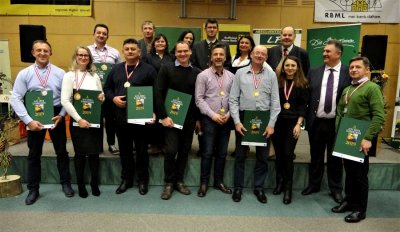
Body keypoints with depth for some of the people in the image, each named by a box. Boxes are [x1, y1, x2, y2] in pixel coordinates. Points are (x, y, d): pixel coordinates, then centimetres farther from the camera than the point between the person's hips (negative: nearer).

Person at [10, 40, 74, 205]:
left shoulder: (60, 73, -2)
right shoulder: (24, 74, -3)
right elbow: (15, 99, -8)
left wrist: (61, 115, -14)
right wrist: (28, 120, -16)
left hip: (56, 115, 0)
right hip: (34, 117, 0)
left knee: (61, 151, 10)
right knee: (34, 154, 11)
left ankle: (66, 183, 27)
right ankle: (33, 189, 25)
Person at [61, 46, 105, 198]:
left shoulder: (95, 76, 10)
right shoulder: (69, 75, -4)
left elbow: (101, 95, 17)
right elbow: (65, 101, -11)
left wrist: (102, 97, -8)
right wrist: (79, 119, -17)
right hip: (78, 121, -3)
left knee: (94, 152, 8)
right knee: (80, 153, 6)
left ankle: (94, 183, 22)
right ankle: (80, 184, 22)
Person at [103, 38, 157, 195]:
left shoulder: (148, 69, -2)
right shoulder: (116, 69, 12)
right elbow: (107, 88, 16)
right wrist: (113, 98, -5)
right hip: (121, 116, 4)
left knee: (141, 150, 7)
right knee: (124, 150, 13)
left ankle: (143, 180, 22)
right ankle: (126, 179, 28)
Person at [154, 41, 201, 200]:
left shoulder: (197, 73, 6)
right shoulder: (166, 69, -1)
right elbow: (158, 93, -7)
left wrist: (198, 118, 5)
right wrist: (163, 116, -13)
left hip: (189, 118, 3)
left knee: (184, 150, 9)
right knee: (171, 150, -5)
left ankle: (179, 181, 25)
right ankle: (169, 183, 13)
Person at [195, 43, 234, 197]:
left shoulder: (231, 76, 7)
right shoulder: (203, 75, -4)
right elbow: (199, 99, -8)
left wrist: (229, 114, -6)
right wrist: (213, 115, -13)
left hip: (226, 120, 4)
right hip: (209, 119, -3)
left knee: (222, 153, 11)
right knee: (208, 153, 1)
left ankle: (219, 181, 25)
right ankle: (204, 183, 15)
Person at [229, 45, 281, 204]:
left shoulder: (271, 75, 4)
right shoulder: (240, 73, 2)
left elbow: (275, 102, 2)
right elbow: (233, 99, 0)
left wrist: (271, 124, -5)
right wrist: (237, 121, -8)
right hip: (243, 118, -1)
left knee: (262, 156, 10)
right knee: (240, 155, 8)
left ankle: (259, 188, 25)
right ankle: (238, 187, 23)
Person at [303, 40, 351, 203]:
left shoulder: (349, 73, -3)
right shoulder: (314, 72, 5)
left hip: (337, 123, -2)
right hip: (316, 122, 2)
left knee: (335, 157, 12)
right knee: (315, 156, 15)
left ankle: (336, 189, 28)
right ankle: (313, 185, 32)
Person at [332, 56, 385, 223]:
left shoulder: (372, 88, -10)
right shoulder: (347, 90, 14)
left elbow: (379, 116, -17)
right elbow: (340, 110, 21)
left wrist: (368, 138, -23)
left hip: (361, 139, -6)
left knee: (360, 174, 4)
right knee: (349, 172, 15)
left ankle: (360, 209, 17)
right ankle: (349, 201, 29)